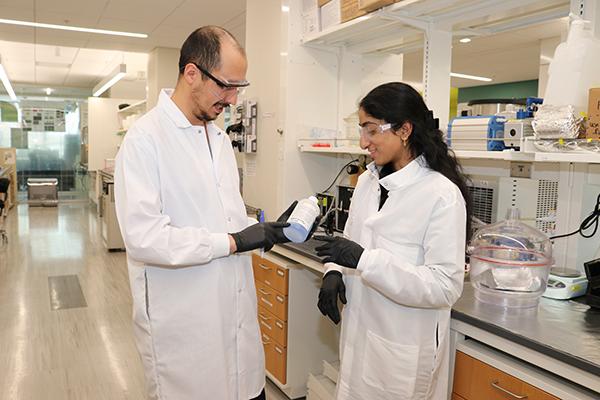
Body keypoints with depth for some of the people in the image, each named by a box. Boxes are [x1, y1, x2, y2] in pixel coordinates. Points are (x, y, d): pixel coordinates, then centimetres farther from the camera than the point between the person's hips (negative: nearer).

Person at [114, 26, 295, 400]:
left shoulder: (220, 137, 11)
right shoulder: (146, 138, -14)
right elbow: (143, 236, -23)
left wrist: (271, 229, 0)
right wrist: (232, 242, -19)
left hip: (237, 311, 7)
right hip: (183, 326, -7)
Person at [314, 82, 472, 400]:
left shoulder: (442, 195, -18)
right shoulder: (367, 181, 3)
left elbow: (445, 287, -20)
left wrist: (363, 260, -27)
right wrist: (334, 272, -7)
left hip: (404, 349, -6)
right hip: (358, 335, 6)